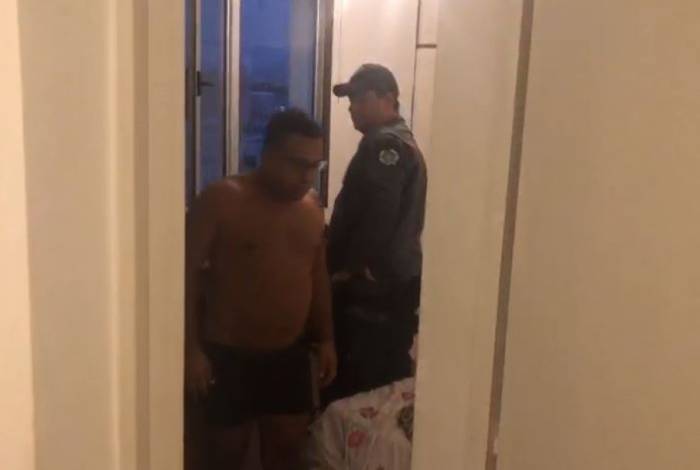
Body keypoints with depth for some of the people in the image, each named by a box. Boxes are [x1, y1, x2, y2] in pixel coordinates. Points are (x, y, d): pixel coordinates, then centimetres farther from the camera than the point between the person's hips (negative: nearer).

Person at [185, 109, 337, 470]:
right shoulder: (221, 200, -14)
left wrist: (325, 339, 10)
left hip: (290, 355, 5)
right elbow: (187, 273, -14)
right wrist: (191, 349, -18)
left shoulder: (311, 206, 4)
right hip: (229, 356, -5)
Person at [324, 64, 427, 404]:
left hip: (375, 285, -10)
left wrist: (348, 267, -14)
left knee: (359, 382, -4)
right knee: (387, 377, 15)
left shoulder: (385, 145, -14)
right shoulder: (401, 141, 19)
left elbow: (378, 216, -23)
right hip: (393, 280, 10)